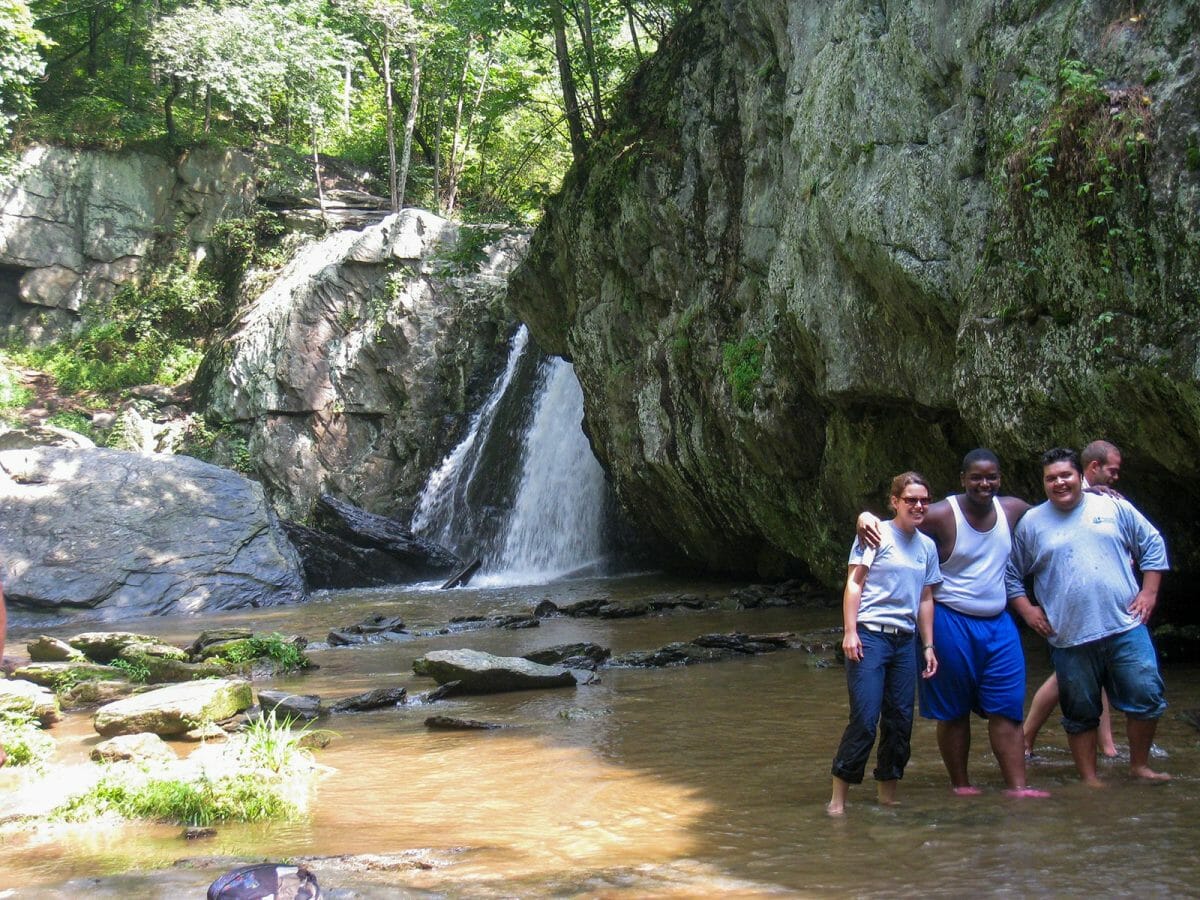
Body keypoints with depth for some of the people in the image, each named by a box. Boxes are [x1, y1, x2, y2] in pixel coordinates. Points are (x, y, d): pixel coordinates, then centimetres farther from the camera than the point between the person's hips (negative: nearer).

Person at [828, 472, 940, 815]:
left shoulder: (927, 546, 14)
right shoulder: (876, 534, -3)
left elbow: (925, 599, 19)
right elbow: (854, 583, -6)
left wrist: (929, 646, 15)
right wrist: (850, 632, -13)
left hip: (904, 642, 6)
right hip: (870, 636, -6)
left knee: (900, 721, 7)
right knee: (865, 719, -11)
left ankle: (888, 795, 19)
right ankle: (838, 800, -4)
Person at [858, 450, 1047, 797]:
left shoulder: (1013, 510, 4)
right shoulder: (942, 515, -12)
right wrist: (865, 518, -32)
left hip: (999, 624, 5)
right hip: (951, 623, -5)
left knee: (1008, 708, 1)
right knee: (954, 712, 5)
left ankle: (1017, 786, 3)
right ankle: (960, 784, 16)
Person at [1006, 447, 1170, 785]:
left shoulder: (1114, 507, 6)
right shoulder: (1030, 523, 4)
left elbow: (1152, 545, 12)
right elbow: (1011, 573, 11)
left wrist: (1149, 592, 3)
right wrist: (1027, 610, 0)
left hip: (1126, 628, 1)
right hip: (1070, 639, 0)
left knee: (1146, 697, 0)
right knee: (1081, 713, 6)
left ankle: (1139, 766, 19)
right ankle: (1089, 779, 19)